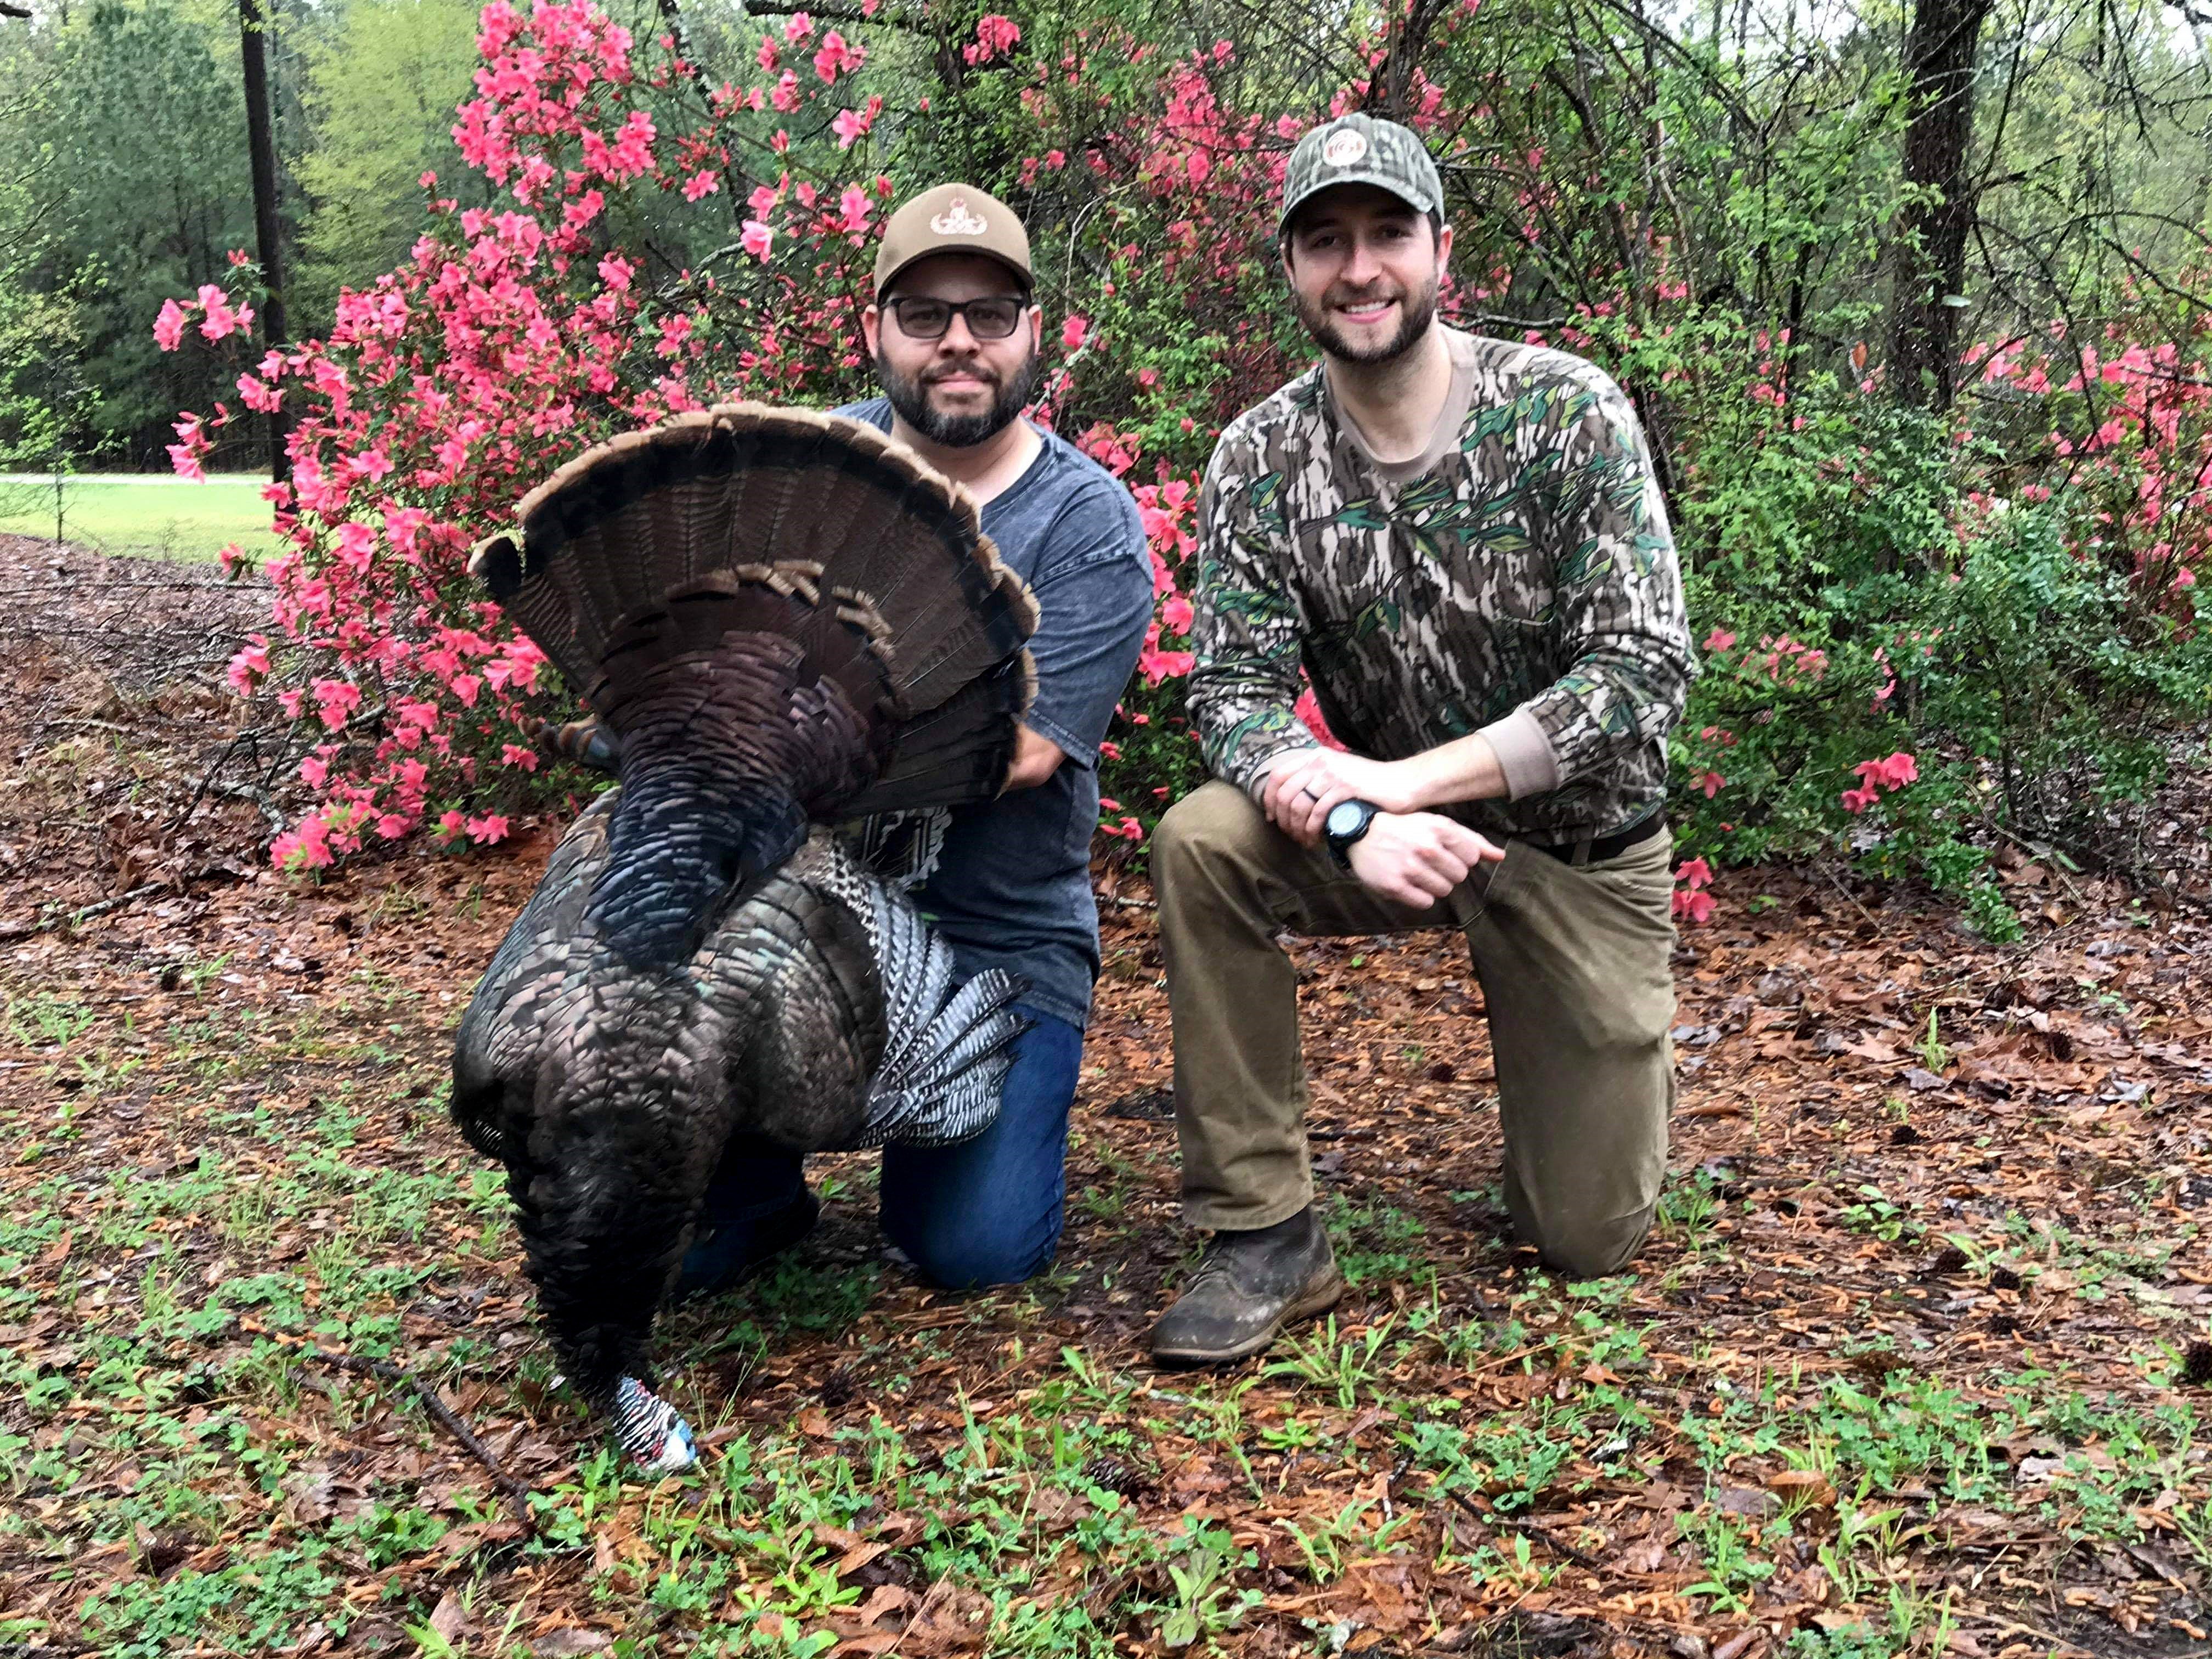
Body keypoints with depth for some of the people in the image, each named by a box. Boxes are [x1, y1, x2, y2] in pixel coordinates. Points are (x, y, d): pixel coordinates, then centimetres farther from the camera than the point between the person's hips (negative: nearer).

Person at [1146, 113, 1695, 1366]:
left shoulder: (1569, 412, -17)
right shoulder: (1261, 459, -10)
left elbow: (1647, 669, -23)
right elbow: (1235, 691, -15)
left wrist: (1399, 779, -29)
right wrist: (1351, 822, -36)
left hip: (1580, 839, -1)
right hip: (1392, 830, 2)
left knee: (1589, 1236, 1)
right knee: (1201, 843, -30)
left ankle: (1623, 1065, 37)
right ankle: (1266, 1234, -18)